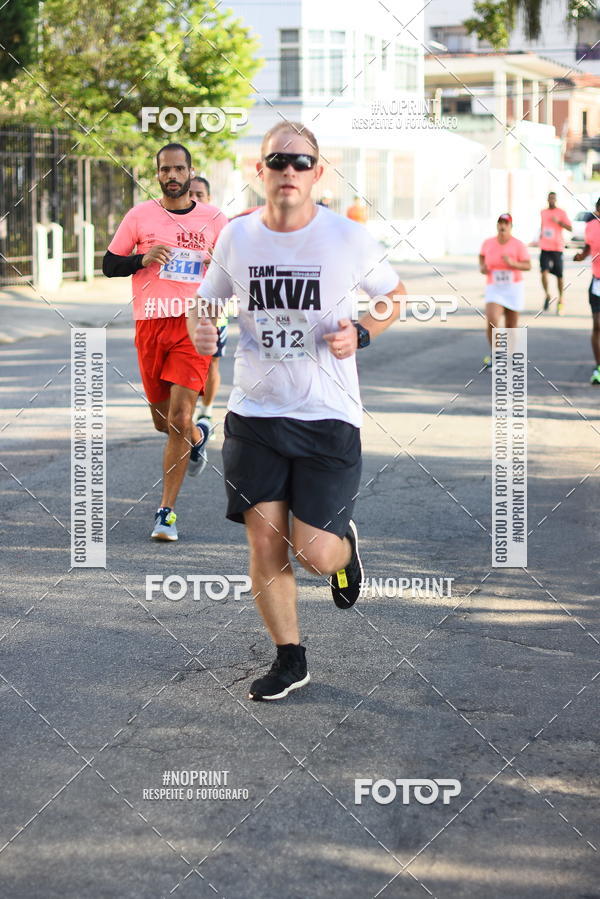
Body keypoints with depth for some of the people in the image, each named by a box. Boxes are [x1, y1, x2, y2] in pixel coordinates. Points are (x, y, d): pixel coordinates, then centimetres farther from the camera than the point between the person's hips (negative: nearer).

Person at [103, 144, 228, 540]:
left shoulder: (213, 218, 6)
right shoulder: (140, 215, 6)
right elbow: (109, 264, 9)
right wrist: (142, 259, -10)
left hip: (195, 325, -2)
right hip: (150, 325, 2)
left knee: (179, 419, -12)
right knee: (163, 421, 9)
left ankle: (167, 511, -3)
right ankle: (198, 436, 46)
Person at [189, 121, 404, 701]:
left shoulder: (349, 239, -6)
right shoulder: (236, 238, 1)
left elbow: (393, 296, 10)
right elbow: (205, 302, 16)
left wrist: (361, 333, -10)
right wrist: (200, 328, -8)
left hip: (328, 418, -2)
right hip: (254, 414, 3)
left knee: (314, 555, -8)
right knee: (265, 544, 1)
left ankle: (344, 545, 30)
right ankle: (289, 659, 20)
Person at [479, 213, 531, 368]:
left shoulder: (518, 245, -8)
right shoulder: (488, 243, 0)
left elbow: (528, 266, -11)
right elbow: (482, 255, 21)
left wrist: (512, 263, -28)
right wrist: (481, 267, 0)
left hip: (513, 288, -1)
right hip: (494, 289, 1)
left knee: (511, 325, 8)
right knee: (492, 322, -17)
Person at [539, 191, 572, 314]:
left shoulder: (561, 213, -3)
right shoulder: (543, 212, 11)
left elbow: (570, 228, -8)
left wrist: (558, 222, -19)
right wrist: (541, 234, 14)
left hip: (557, 248, -3)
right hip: (544, 248, 3)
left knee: (559, 275, 4)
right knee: (544, 272, -15)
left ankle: (560, 299, 21)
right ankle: (547, 295, 6)